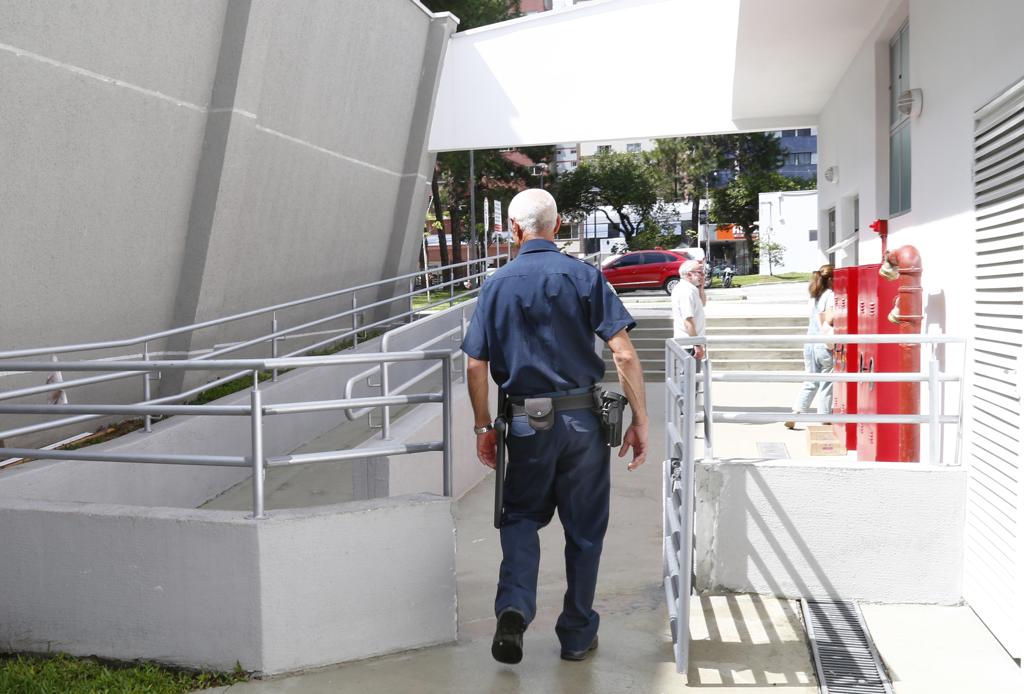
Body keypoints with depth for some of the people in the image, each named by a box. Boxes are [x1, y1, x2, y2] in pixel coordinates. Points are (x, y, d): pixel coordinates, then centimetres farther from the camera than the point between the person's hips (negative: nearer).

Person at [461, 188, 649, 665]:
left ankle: (514, 606, -3)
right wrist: (640, 421, -4)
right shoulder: (584, 276, -3)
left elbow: (475, 366, 0)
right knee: (584, 529, 13)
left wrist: (483, 428, 10)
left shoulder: (497, 285, 0)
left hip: (528, 423, 1)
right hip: (585, 420, 0)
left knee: (521, 516, 19)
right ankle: (577, 635, 24)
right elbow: (624, 354, -10)